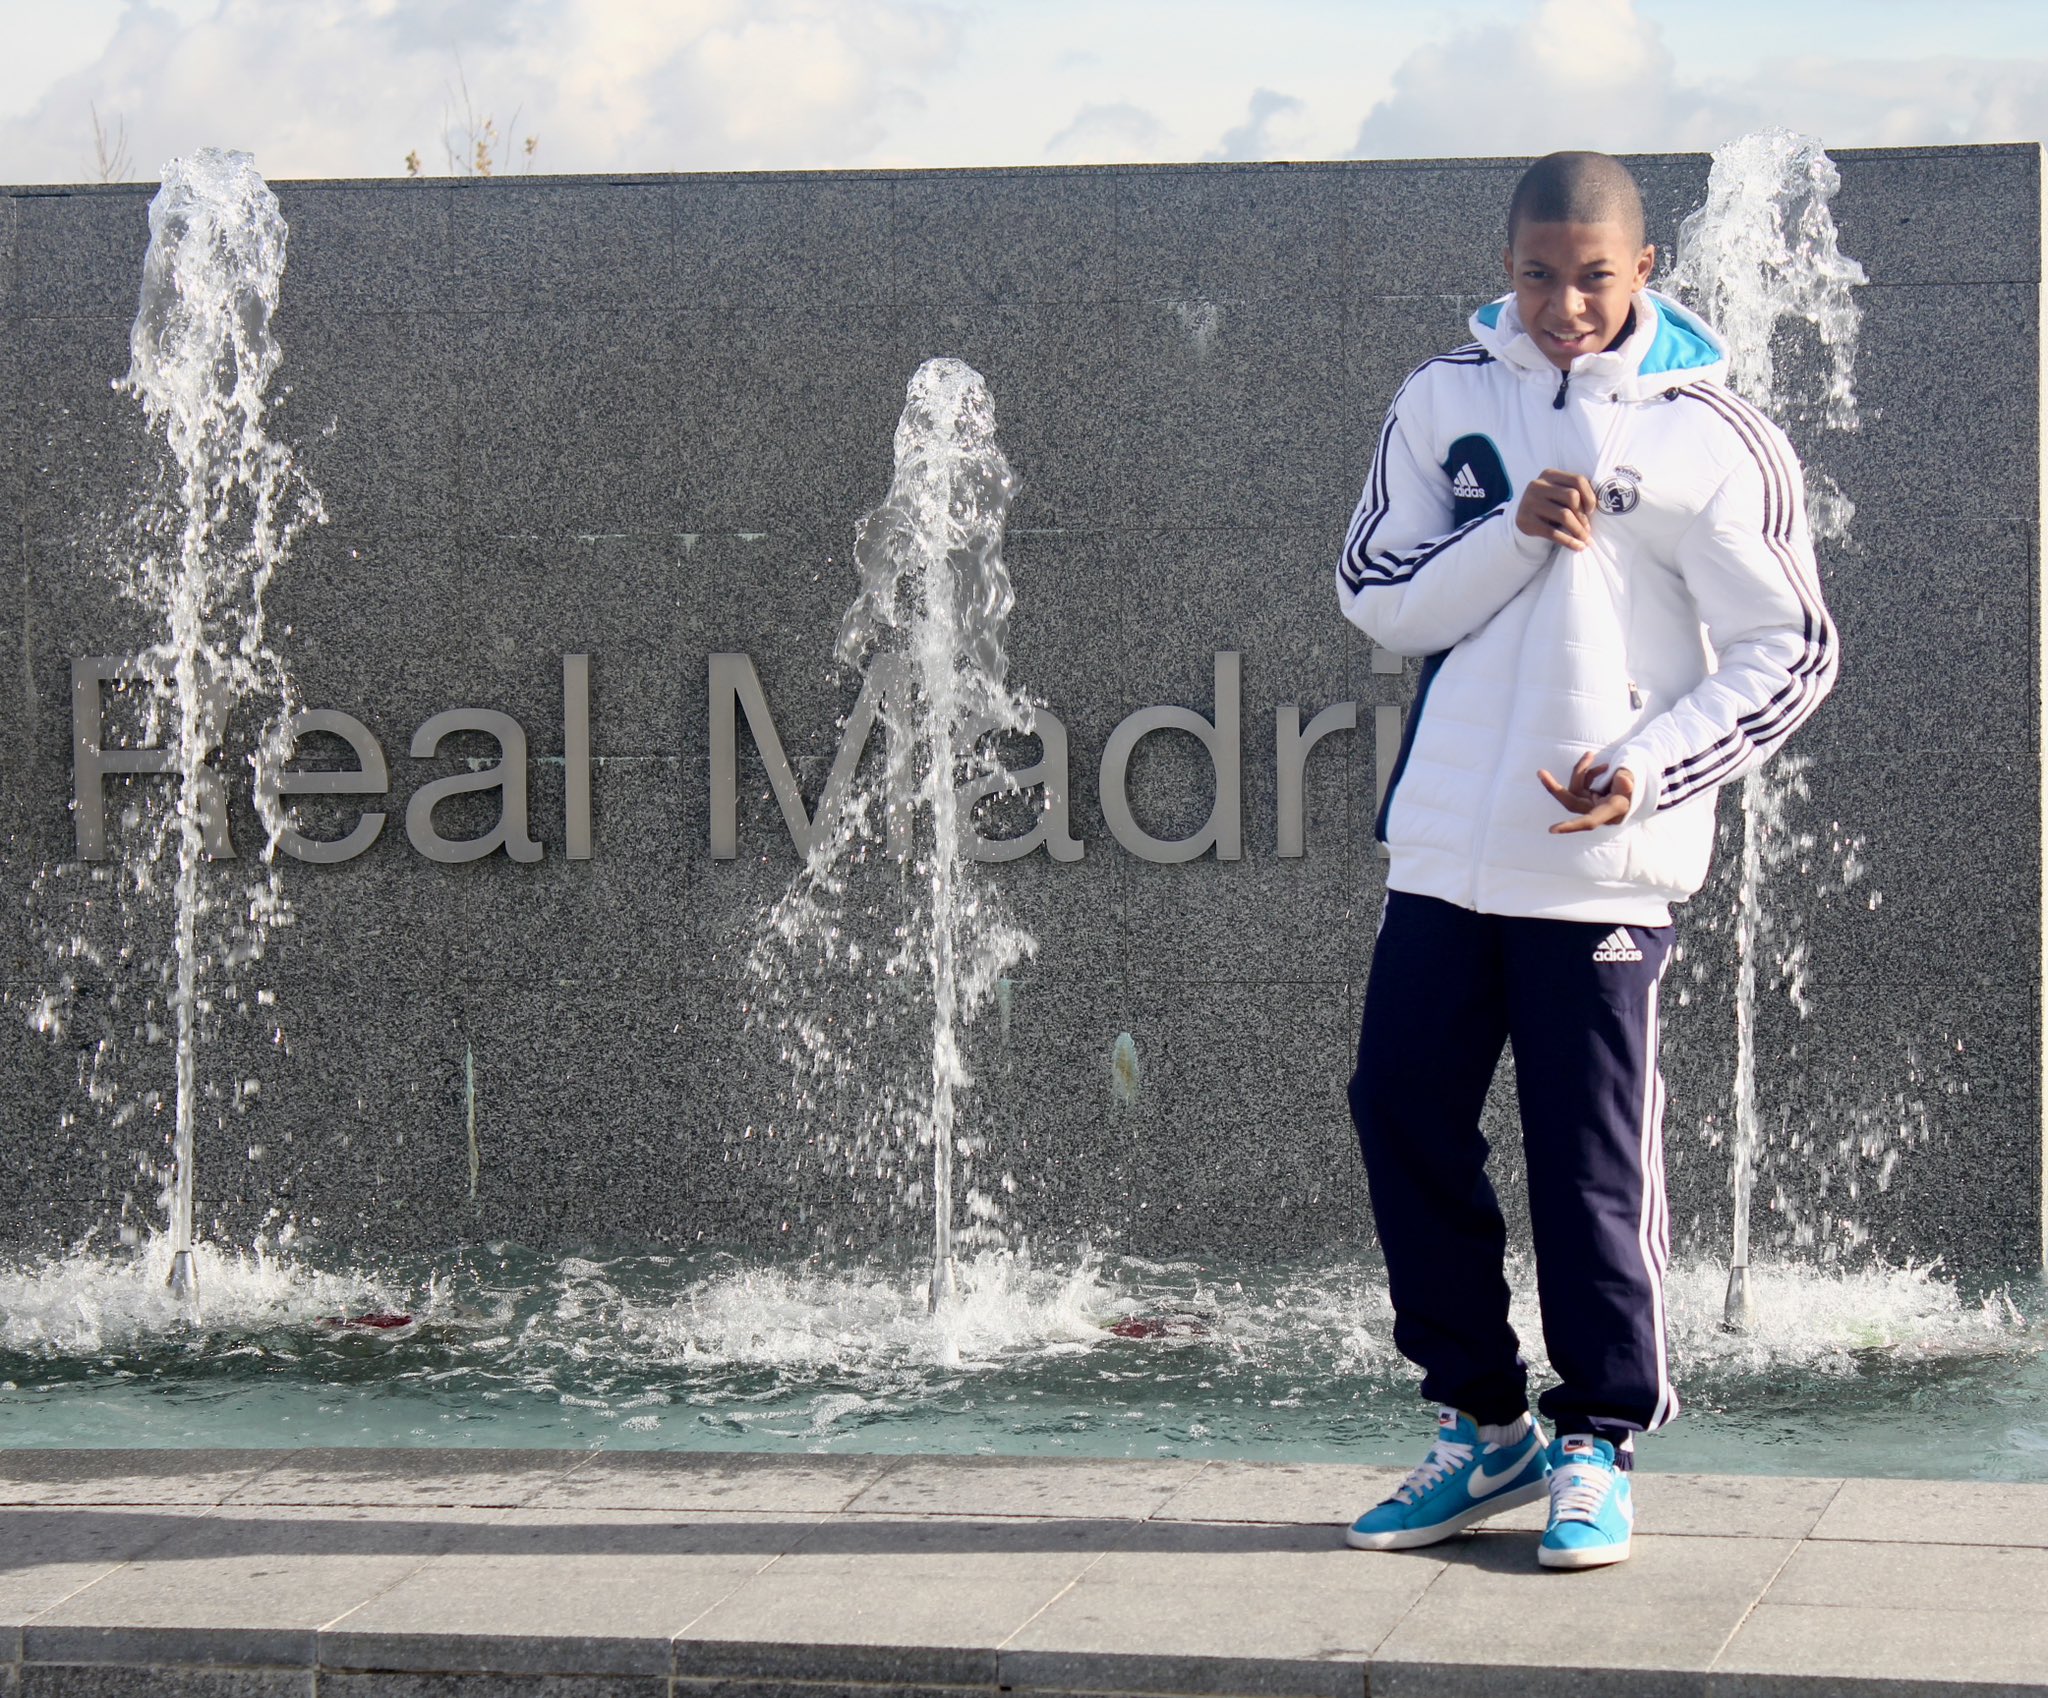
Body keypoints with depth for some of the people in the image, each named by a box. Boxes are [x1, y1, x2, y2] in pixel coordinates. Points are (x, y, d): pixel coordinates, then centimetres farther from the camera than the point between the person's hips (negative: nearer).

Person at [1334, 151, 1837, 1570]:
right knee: (1405, 1111, 6)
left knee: (1594, 1157, -1)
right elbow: (1377, 596, 5)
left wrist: (1648, 770, -13)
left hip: (1604, 865, -4)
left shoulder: (1714, 438, -4)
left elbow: (1790, 654, -1)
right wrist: (1515, 535, -11)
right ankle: (1481, 1422, 21)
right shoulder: (1446, 399, 7)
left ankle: (1596, 1442, 14)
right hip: (1445, 848, 4)